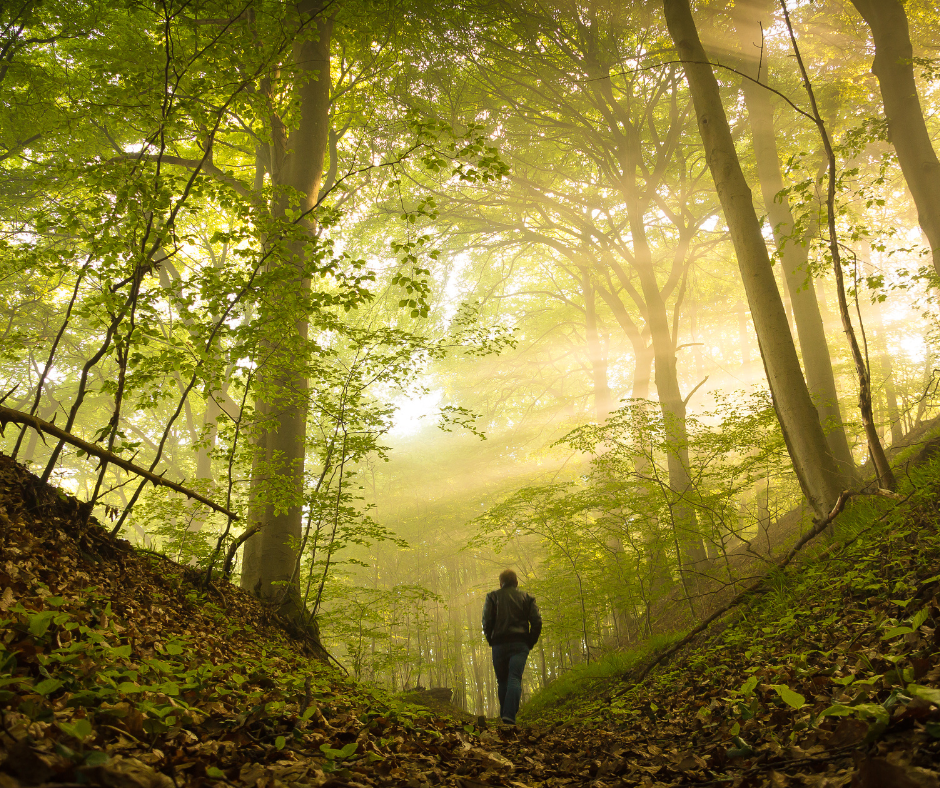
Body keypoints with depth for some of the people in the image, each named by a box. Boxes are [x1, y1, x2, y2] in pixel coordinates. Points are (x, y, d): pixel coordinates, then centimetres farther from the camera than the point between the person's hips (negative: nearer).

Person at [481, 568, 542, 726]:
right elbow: (537, 622, 3)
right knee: (515, 679, -8)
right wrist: (530, 643, 10)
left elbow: (486, 621, -1)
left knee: (502, 681, 13)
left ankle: (504, 716, 13)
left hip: (499, 644, 1)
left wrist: (491, 641, 9)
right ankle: (509, 716, -25)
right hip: (520, 644, 0)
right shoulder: (527, 598, 13)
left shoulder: (493, 597, 10)